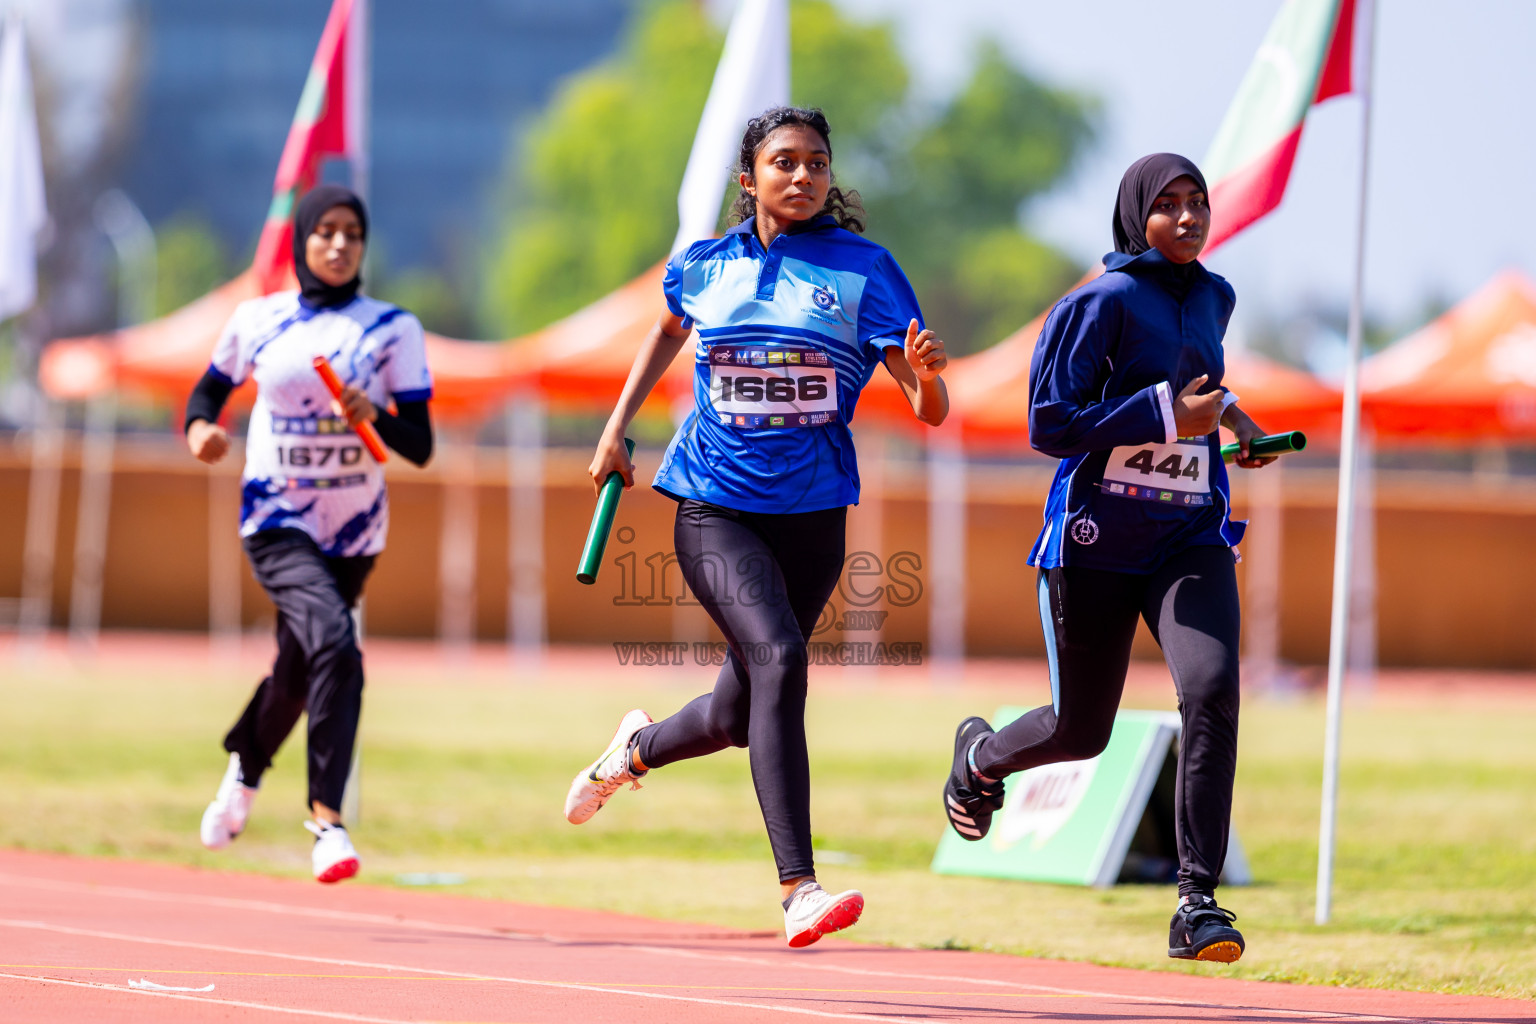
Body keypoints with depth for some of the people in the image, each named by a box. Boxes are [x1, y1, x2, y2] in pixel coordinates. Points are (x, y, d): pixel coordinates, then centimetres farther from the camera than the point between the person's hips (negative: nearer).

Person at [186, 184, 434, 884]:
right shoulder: (259, 320, 0)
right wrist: (201, 426, -6)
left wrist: (375, 417, -25)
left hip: (353, 533, 2)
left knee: (299, 672, 14)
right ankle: (327, 814, -23)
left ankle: (246, 763, 46)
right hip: (275, 521, -2)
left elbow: (421, 449, -5)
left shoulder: (393, 330, -2)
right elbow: (212, 386, 16)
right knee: (333, 642, -26)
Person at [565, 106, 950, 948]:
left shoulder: (863, 268, -3)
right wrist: (616, 428, 23)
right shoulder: (704, 266, 3)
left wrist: (925, 374, -30)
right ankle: (798, 891, -27)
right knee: (778, 658, -25)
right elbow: (669, 329, 28)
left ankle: (635, 750, 48)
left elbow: (929, 410, -8)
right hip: (714, 507, -2)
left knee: (739, 717, 11)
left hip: (812, 513, 2)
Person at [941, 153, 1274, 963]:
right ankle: (980, 755, 46)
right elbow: (1050, 423, -16)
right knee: (1080, 731, 8)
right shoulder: (1105, 301, -11)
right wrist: (1167, 415, -20)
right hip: (1096, 542, -4)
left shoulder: (1213, 298, 10)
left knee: (1211, 689, -22)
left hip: (1190, 539, 4)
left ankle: (1196, 903, -20)